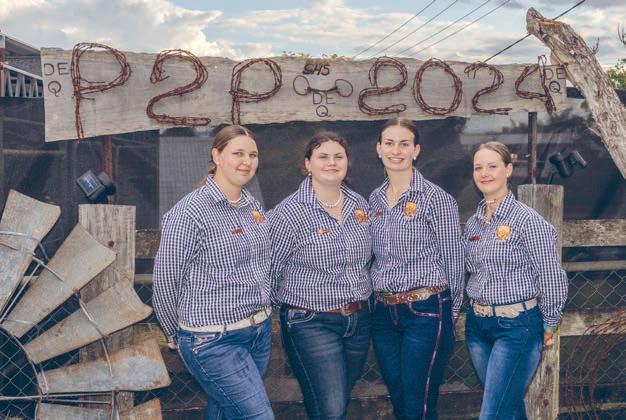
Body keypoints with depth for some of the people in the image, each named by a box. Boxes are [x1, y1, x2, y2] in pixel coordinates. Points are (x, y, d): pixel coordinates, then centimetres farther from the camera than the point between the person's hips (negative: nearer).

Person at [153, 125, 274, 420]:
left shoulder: (253, 206, 7)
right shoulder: (190, 212, -15)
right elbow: (165, 280, -9)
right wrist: (176, 335, 2)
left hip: (261, 334, 7)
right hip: (215, 342, -7)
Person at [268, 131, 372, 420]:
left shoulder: (359, 204, 6)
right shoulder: (289, 212, -13)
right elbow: (269, 270, -8)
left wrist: (361, 299, 14)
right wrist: (294, 305, 0)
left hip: (359, 321, 6)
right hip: (312, 323, -6)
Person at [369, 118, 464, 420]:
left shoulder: (435, 198, -8)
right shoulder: (375, 199, 9)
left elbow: (453, 261, -4)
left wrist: (450, 314, 0)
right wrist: (378, 301, 14)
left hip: (425, 312, -6)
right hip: (383, 314, 6)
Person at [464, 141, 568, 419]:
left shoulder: (527, 220, -12)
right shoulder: (473, 222, 7)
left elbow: (551, 279, -9)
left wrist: (549, 326, -3)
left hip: (516, 326, -6)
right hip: (477, 324, 6)